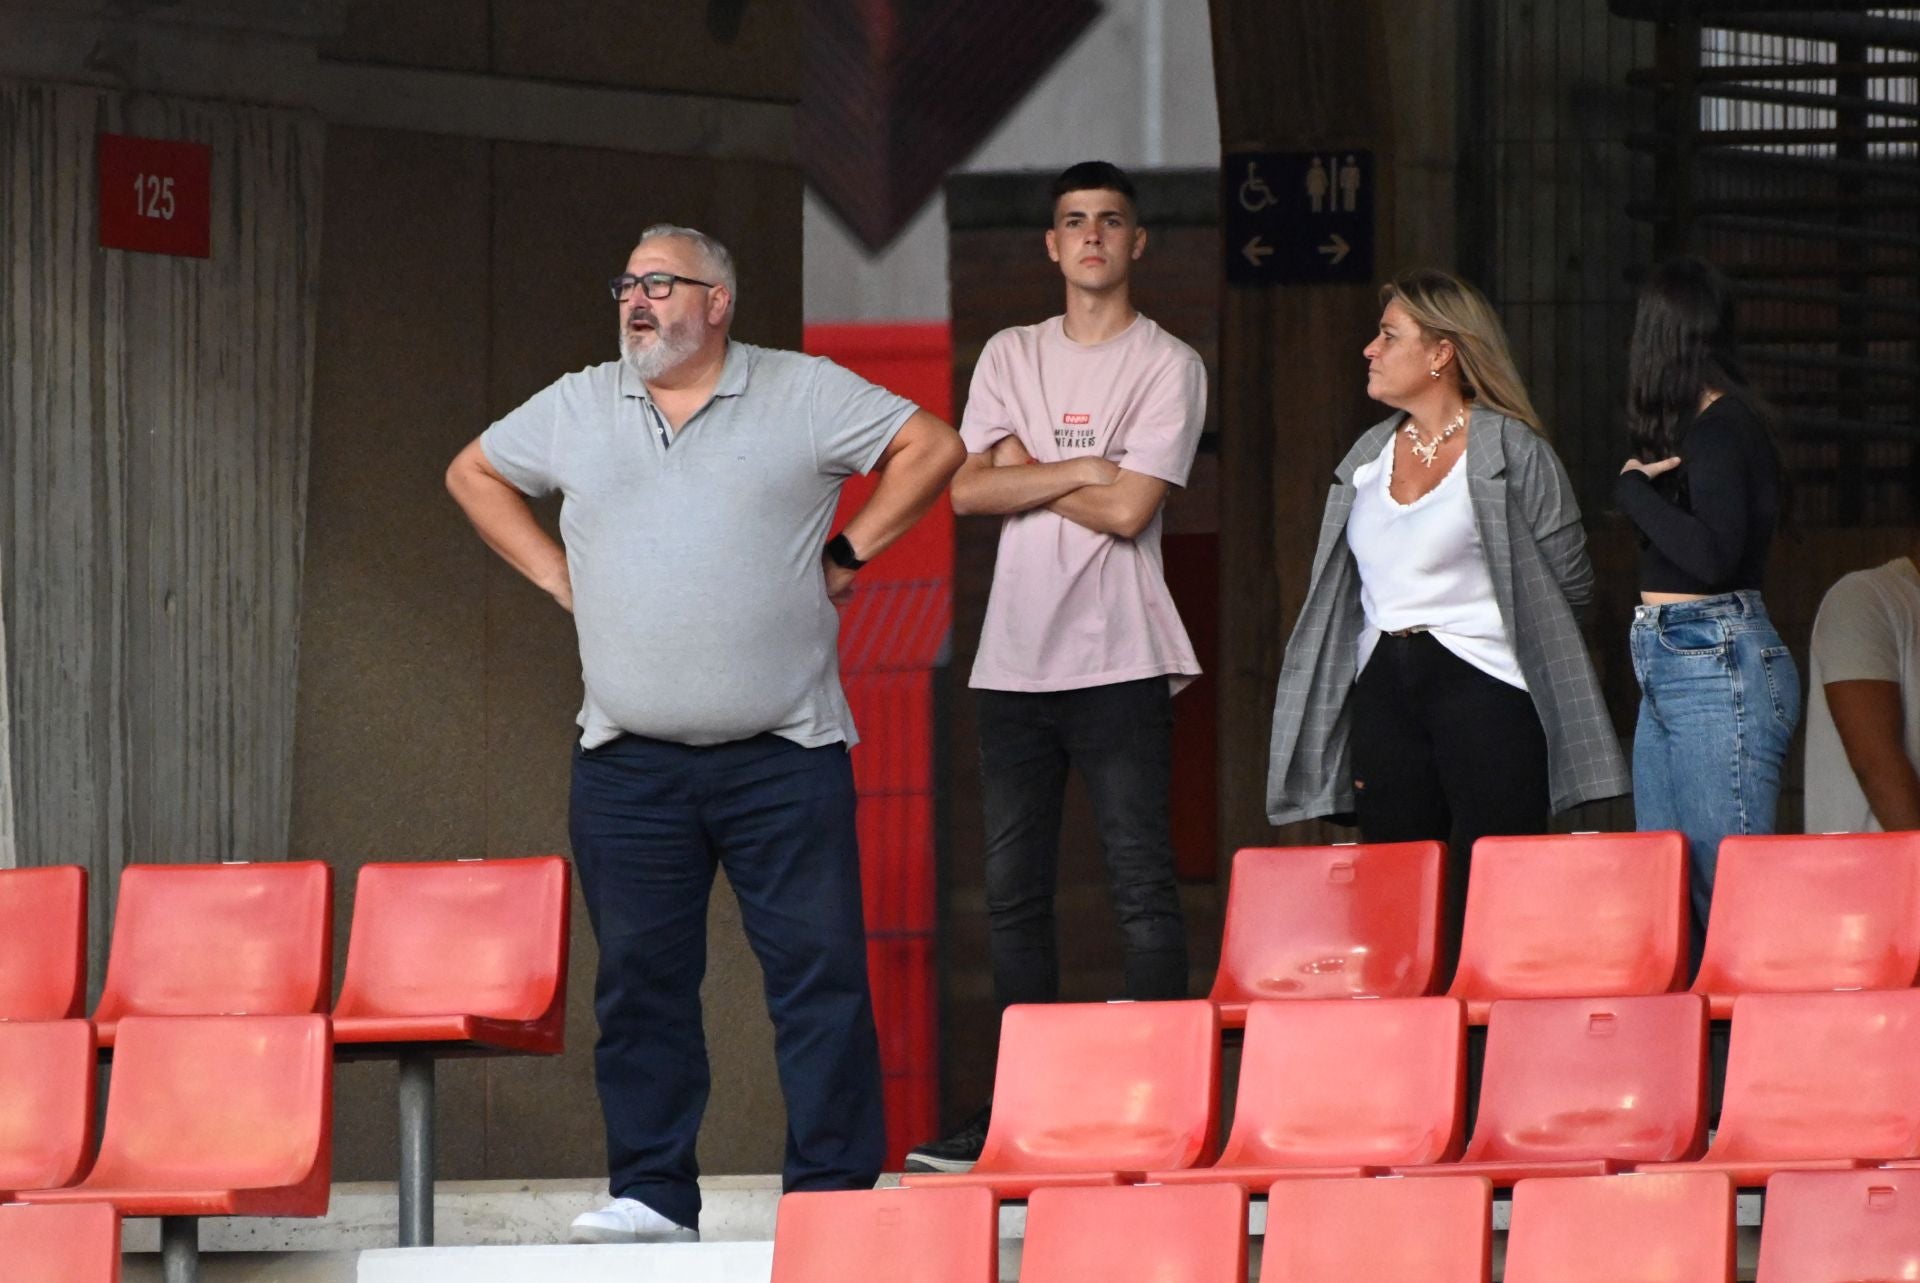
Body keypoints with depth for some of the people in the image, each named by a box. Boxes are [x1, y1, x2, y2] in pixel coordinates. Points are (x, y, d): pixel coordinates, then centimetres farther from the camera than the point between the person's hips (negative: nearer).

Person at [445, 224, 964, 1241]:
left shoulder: (804, 395, 3)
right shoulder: (577, 409, 12)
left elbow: (931, 447, 6)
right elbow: (475, 474, 24)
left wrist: (849, 554, 2)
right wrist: (555, 574, 13)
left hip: (785, 754, -2)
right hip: (628, 763, 3)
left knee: (818, 969, -5)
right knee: (641, 980, 3)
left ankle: (835, 1188, -2)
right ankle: (651, 1191, 8)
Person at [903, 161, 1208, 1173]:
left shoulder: (1167, 367, 1)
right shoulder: (1011, 358, 14)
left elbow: (1129, 509, -11)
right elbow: (968, 488, 1)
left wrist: (1025, 469, -1)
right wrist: (1078, 471, -8)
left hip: (1118, 661, -5)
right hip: (1013, 660, 5)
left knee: (1142, 889, -9)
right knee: (1014, 894, 6)